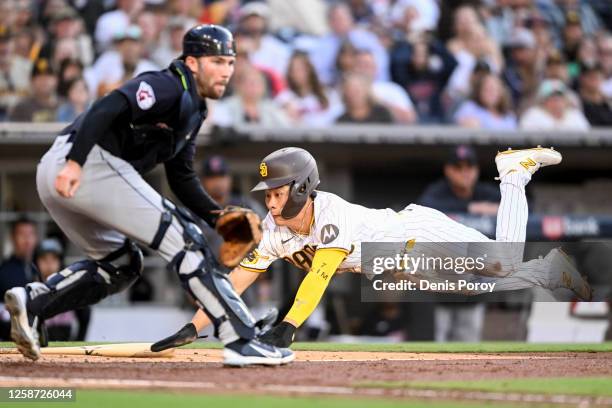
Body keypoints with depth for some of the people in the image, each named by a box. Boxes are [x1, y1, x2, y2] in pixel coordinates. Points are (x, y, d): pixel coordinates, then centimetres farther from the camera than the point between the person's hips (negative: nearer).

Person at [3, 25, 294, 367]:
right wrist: (75, 161, -32)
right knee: (184, 240, -8)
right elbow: (108, 108, -21)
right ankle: (241, 340, -12)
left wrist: (218, 217, 11)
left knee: (121, 265, 23)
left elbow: (183, 179, 25)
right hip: (92, 163, -10)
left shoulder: (192, 110, 24)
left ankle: (31, 301, 6)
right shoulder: (169, 87, -7)